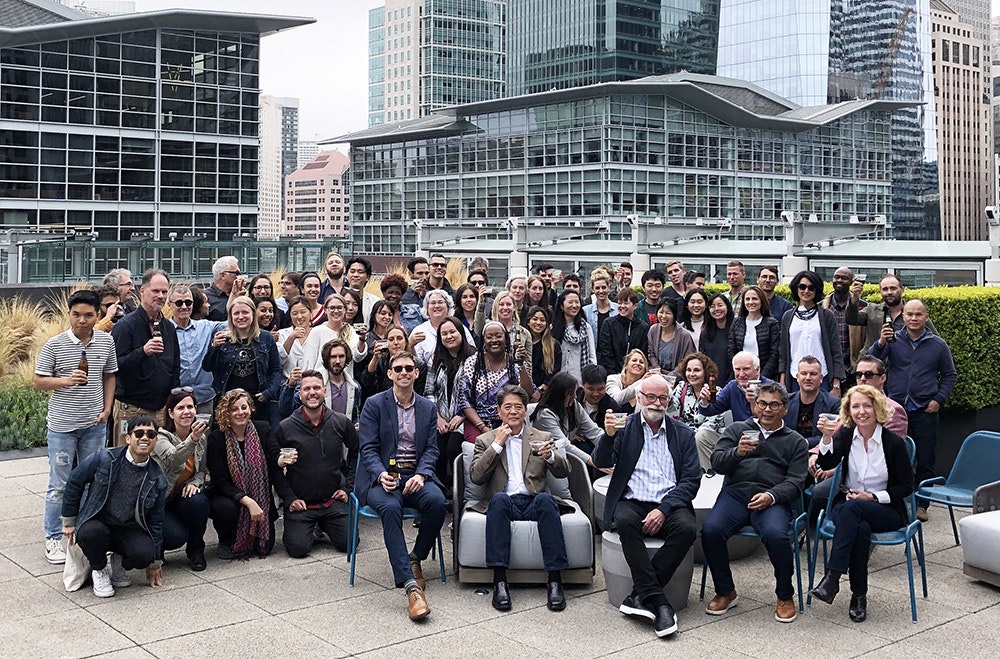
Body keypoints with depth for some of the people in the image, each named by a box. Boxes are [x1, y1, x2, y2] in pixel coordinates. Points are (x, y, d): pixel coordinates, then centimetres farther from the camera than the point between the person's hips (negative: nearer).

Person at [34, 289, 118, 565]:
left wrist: (107, 409, 2)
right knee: (59, 485, 4)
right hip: (62, 425, -3)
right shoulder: (55, 344, -8)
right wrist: (66, 381, -21)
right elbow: (38, 381, -5)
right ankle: (53, 538, 14)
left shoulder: (106, 341, 1)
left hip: (95, 424, 3)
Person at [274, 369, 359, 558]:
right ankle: (292, 528, 18)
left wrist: (348, 487, 6)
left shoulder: (342, 423, -1)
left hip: (332, 500, 2)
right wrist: (289, 498, -9)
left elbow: (357, 452, 13)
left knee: (348, 543, -8)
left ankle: (322, 526, 24)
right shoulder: (285, 428, -7)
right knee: (299, 549, -17)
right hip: (300, 504, -2)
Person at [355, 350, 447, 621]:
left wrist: (421, 475, -12)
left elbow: (431, 449, 9)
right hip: (383, 475, -3)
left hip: (416, 475, 3)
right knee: (390, 507, -36)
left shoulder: (428, 407, 14)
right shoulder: (374, 404, 4)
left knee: (437, 502, -30)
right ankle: (411, 587, -42)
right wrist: (381, 474, -21)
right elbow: (368, 448, -2)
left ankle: (415, 558, -1)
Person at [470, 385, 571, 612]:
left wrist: (550, 455, -17)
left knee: (546, 499, -34)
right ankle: (500, 581, -38)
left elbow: (563, 472, 5)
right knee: (498, 499, -35)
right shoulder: (486, 440, 17)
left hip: (534, 502, 1)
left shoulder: (542, 438, 19)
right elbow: (475, 477, 2)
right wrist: (497, 445, -4)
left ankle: (555, 580, -35)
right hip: (504, 502, 0)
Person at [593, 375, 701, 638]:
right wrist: (609, 435, -21)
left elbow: (691, 480, 4)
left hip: (669, 505, 1)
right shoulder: (624, 426, 11)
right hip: (632, 503, -1)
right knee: (625, 522, -34)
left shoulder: (683, 434, 13)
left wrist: (664, 509, -11)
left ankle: (640, 596, -23)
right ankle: (656, 601, -32)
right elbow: (601, 462, 0)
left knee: (686, 528, -31)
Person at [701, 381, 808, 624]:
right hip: (735, 492, 1)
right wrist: (737, 452, -14)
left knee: (775, 535, -33)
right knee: (710, 530, -28)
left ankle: (785, 596, -8)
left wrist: (771, 496, -13)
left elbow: (795, 482, 6)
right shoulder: (737, 430, 22)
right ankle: (725, 592, -6)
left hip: (772, 498, -1)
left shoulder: (795, 441, 19)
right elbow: (717, 463, 8)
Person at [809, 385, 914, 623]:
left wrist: (872, 496, -13)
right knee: (860, 529, -35)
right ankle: (859, 596, -25)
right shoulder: (845, 435, 4)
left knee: (850, 508, -35)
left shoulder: (893, 442, -4)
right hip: (848, 506, 2)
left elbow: (906, 486, -1)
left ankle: (832, 578, -38)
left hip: (887, 511, -2)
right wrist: (827, 438, -30)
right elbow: (826, 465, -12)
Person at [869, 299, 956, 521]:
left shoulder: (938, 345, 6)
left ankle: (921, 505, 15)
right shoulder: (892, 339, 3)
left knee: (925, 461, 5)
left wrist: (939, 399, 0)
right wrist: (880, 343, -24)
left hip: (925, 411, 0)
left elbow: (950, 375, 13)